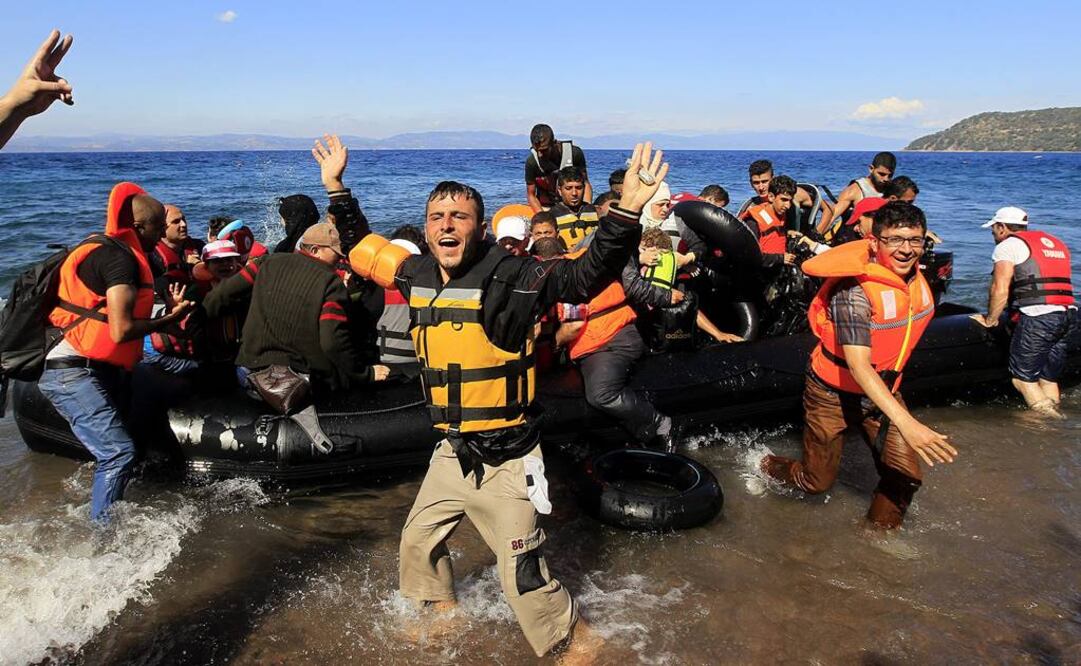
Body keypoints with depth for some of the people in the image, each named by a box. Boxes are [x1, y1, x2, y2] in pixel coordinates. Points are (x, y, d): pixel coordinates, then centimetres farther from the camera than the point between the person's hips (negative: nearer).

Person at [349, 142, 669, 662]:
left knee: (522, 577, 1)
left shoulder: (512, 277, -19)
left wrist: (626, 211, -45)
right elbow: (359, 249, 17)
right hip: (453, 451, 7)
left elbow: (586, 274, -31)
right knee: (418, 541, 25)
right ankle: (444, 615, 55)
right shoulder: (418, 275, 0)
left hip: (506, 459, -7)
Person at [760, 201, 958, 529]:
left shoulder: (916, 278, -6)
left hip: (883, 391, 6)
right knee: (817, 481, 7)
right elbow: (858, 365, -39)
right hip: (835, 392, -6)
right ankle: (769, 467, 37)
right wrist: (906, 422, -47)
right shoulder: (855, 290, -30)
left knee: (906, 475, -1)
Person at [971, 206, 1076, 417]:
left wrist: (990, 320, 4)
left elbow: (1000, 289, -7)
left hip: (1037, 317, -8)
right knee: (1049, 377, 16)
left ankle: (1047, 418, -6)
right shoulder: (1056, 243, 26)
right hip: (1068, 315, 8)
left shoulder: (1008, 245, 2)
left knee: (1022, 377, 1)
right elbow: (1056, 283, 23)